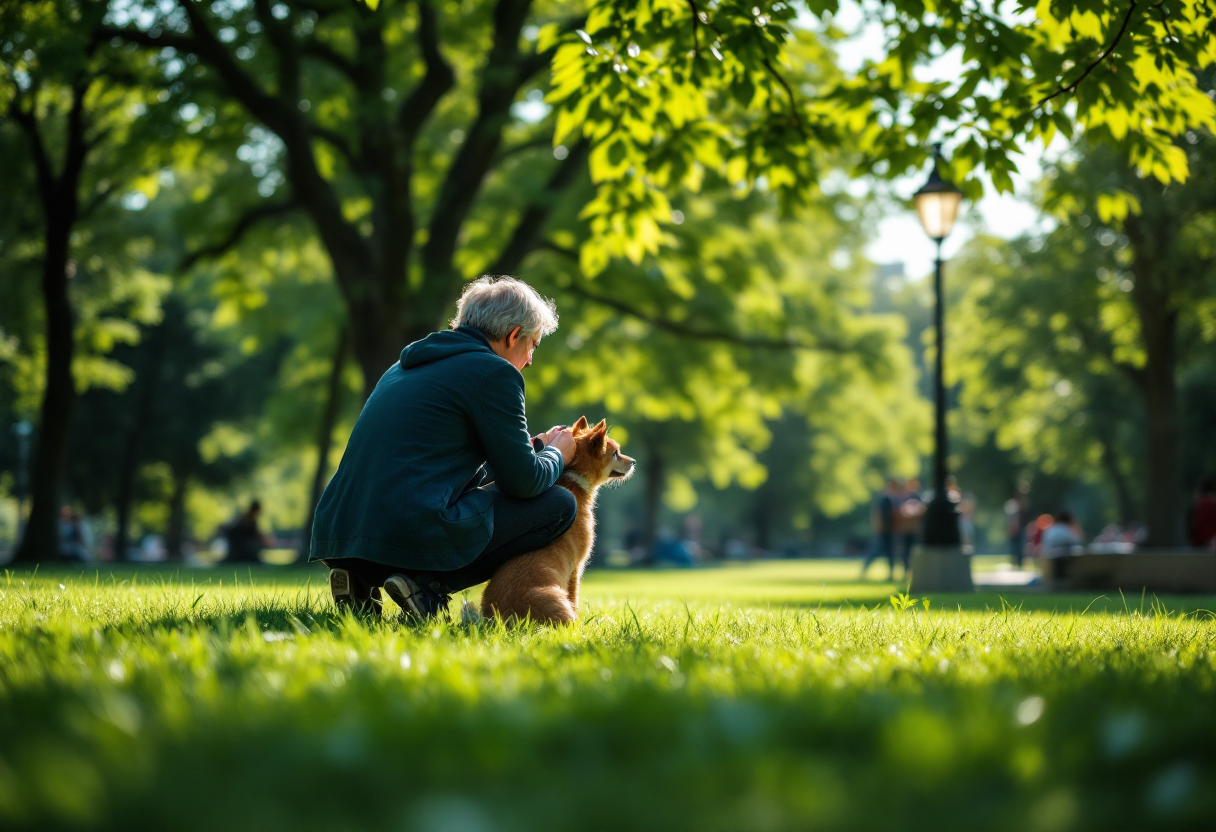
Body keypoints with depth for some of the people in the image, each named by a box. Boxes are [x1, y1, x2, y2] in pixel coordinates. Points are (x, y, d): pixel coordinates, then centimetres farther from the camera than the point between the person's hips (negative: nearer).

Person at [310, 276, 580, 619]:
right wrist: (556, 455, 22)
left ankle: (362, 578, 12)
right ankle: (430, 583, -6)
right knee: (560, 505, 7)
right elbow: (523, 482, -1)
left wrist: (534, 446, 35)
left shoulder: (407, 367, 24)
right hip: (416, 535, -8)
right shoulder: (494, 372, -2)